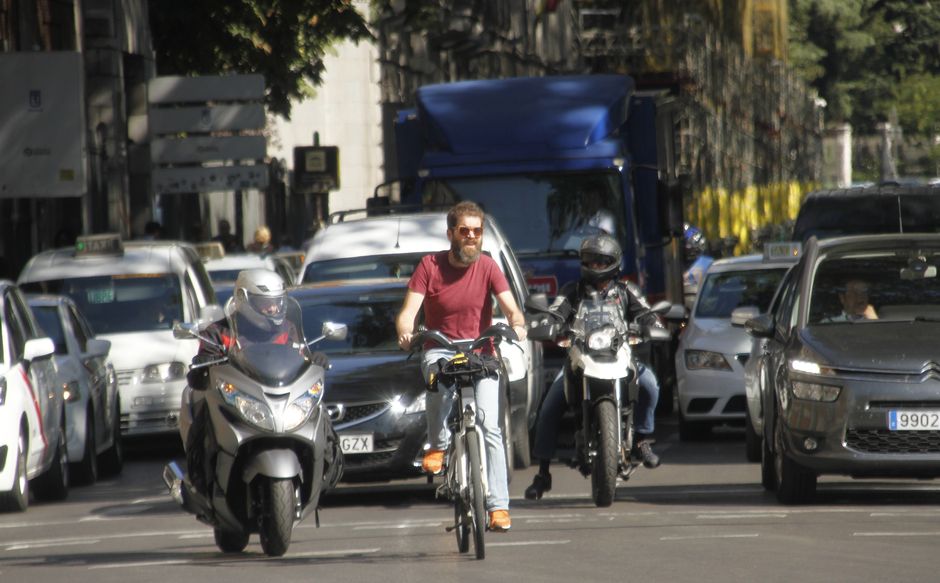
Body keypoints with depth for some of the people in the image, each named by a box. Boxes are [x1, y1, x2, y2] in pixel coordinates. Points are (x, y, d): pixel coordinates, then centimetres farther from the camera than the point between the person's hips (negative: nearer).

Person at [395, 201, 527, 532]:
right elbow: (409, 310, -9)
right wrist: (405, 332, -32)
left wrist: (517, 325, -33)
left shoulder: (487, 267, 2)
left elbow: (510, 307, -9)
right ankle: (438, 444, -22)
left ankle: (498, 505, -13)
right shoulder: (430, 266, -1)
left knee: (490, 427, -13)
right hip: (441, 349, -1)